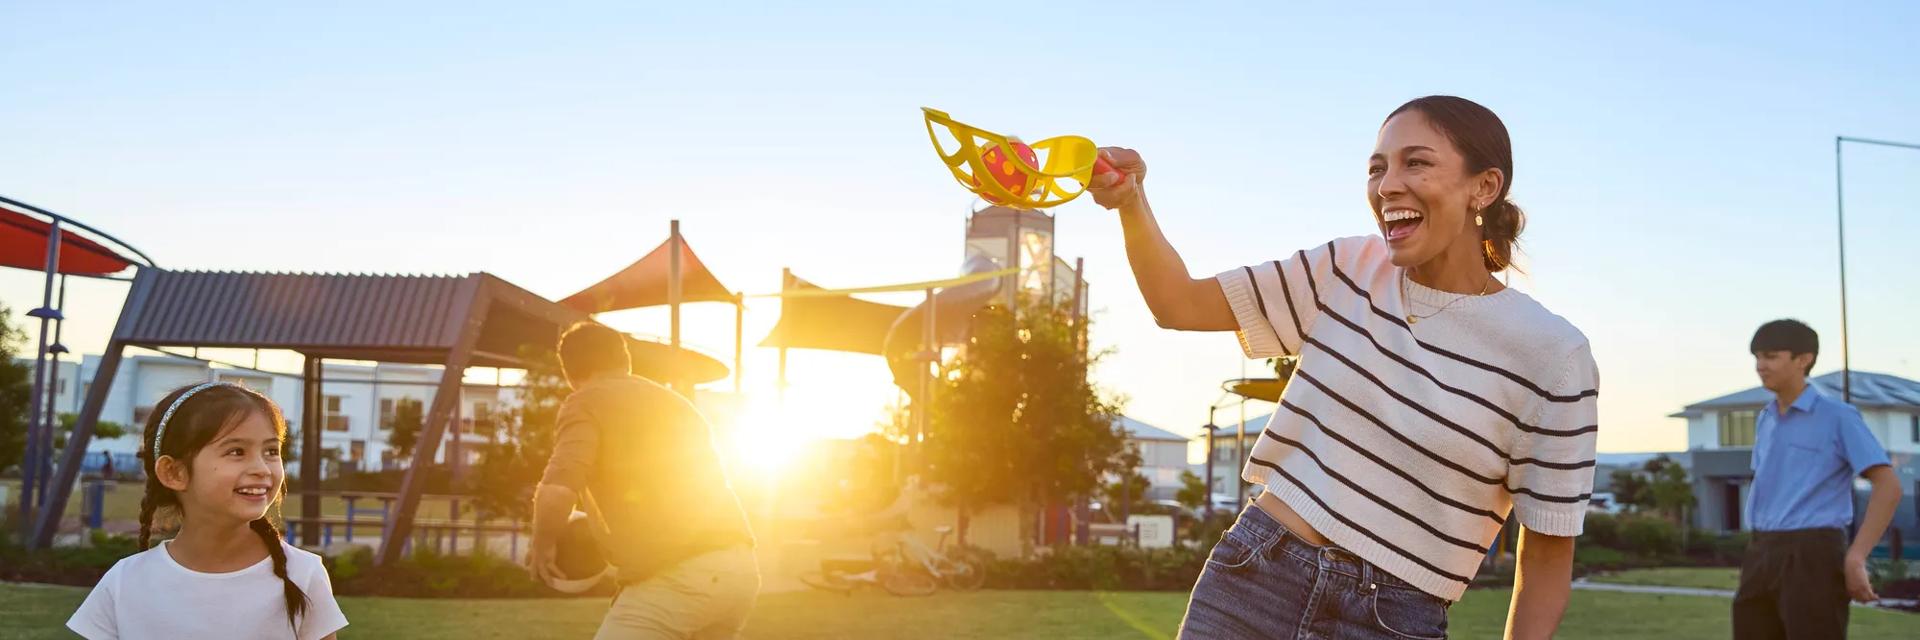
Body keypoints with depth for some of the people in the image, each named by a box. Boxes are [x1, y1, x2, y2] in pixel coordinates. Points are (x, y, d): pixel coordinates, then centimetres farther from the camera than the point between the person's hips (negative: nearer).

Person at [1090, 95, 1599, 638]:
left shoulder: (1551, 354, -9)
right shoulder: (1349, 270, 3)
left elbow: (1547, 559, -4)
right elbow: (1179, 305, 2)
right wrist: (1131, 201, -14)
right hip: (1253, 576, 3)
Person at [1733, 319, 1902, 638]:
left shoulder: (1838, 416, -4)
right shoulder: (1765, 420, 16)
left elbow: (1888, 485, -9)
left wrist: (1855, 558, -15)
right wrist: (1759, 556, 18)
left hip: (1812, 555, -7)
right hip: (1763, 557, 7)